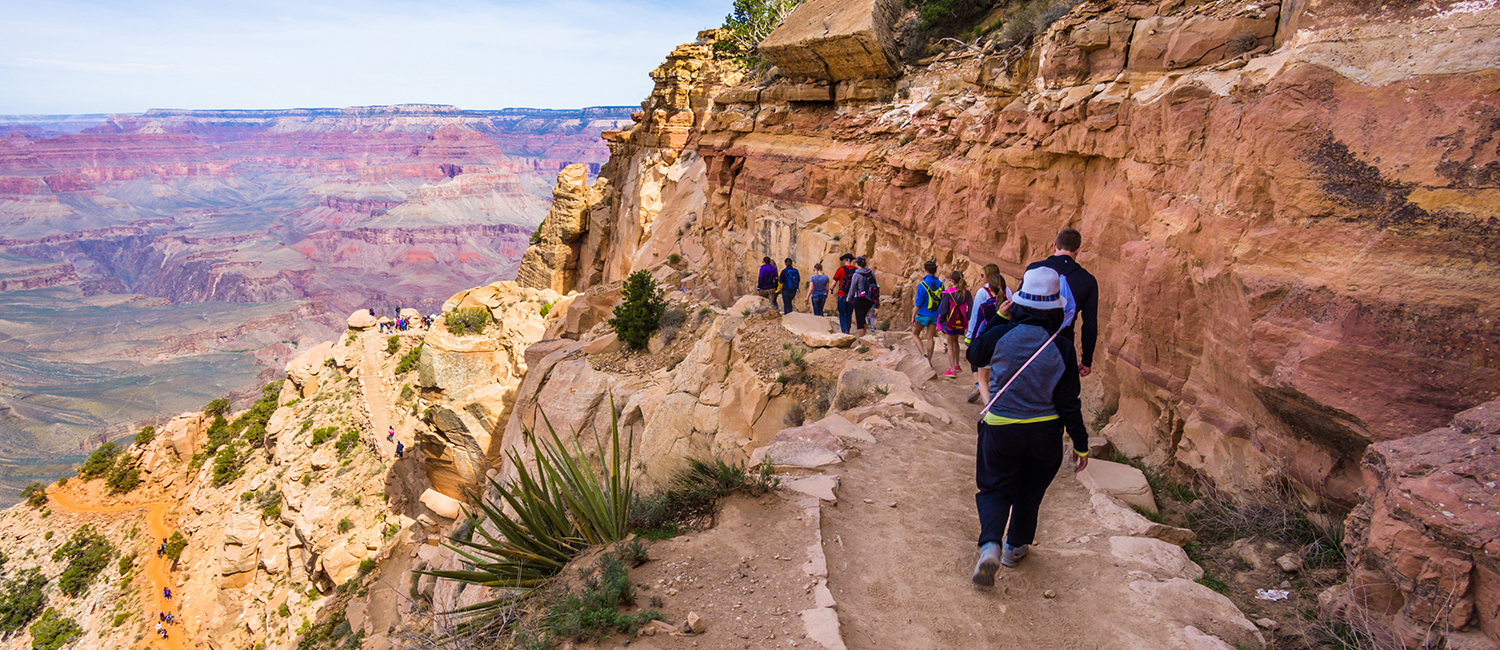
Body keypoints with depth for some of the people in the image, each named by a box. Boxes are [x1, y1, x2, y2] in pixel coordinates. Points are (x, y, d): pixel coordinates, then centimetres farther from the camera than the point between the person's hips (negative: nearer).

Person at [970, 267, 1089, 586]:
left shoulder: (1000, 335, -15)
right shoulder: (1062, 349, -14)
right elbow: (1069, 403, -10)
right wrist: (1080, 443, 2)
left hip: (1000, 428, -1)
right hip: (1045, 431, 1)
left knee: (995, 488, 13)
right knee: (1029, 493, 21)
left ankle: (990, 544, -11)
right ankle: (1015, 547, 36)